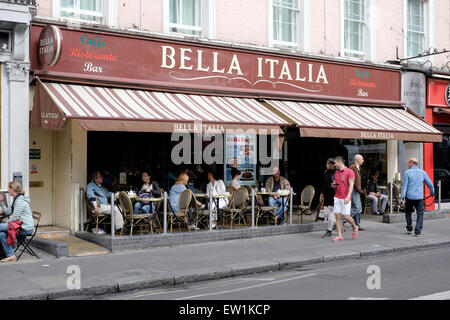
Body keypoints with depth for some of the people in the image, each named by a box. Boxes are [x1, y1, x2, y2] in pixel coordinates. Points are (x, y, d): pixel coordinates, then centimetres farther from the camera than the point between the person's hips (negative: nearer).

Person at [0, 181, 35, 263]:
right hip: (21, 226, 9)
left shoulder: (20, 201, -15)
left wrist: (7, 223, -1)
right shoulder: (16, 199, 19)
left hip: (26, 228, -9)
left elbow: (15, 217, -17)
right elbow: (8, 212, 15)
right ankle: (10, 255, -6)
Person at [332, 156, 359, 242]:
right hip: (337, 197, 6)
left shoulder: (349, 172, -6)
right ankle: (339, 236, 3)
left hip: (345, 198, -6)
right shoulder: (336, 172, 14)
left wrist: (348, 197, -22)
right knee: (338, 216, 0)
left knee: (346, 216, -5)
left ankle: (355, 227, 25)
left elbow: (351, 185, -12)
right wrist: (334, 185, -1)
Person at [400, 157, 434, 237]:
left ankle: (409, 229, 20)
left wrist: (402, 198, -7)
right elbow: (430, 184, 11)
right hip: (419, 197, 1)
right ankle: (418, 232, -1)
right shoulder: (422, 172, 5)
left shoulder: (407, 172, -3)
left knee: (408, 212, 20)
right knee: (420, 214, 7)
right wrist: (432, 193, 28)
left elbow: (404, 186, -7)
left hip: (409, 197, -1)